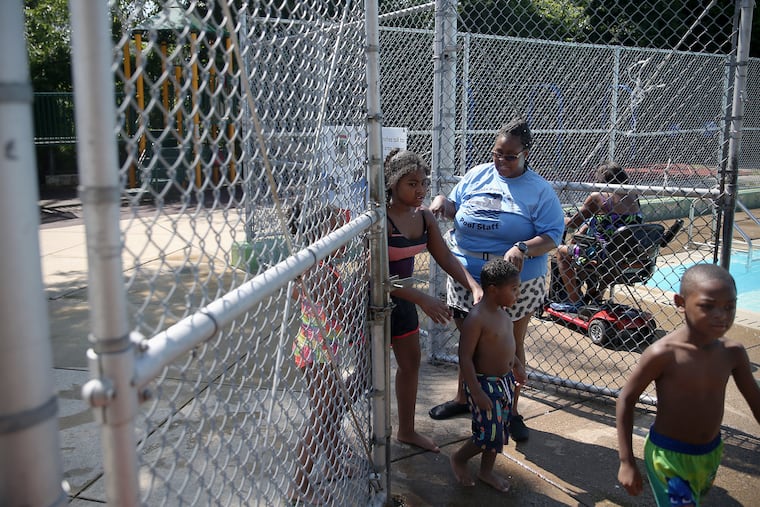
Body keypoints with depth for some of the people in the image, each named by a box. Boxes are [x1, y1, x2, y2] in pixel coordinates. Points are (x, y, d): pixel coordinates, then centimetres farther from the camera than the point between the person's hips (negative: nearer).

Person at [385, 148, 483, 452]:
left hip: (401, 298, 8)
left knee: (411, 362, 18)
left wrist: (475, 287, -14)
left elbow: (446, 258, 1)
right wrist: (422, 299, -37)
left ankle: (406, 431, 38)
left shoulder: (423, 217, -1)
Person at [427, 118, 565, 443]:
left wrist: (522, 248, -32)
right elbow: (455, 209, 13)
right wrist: (442, 202, -10)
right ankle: (463, 398, 40)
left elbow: (552, 236, -15)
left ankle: (511, 411, 29)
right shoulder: (476, 176, 3)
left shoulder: (539, 190, -8)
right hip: (467, 276, 4)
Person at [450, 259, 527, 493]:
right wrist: (477, 393, -25)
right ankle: (458, 459, 25)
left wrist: (516, 364, 19)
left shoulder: (502, 312, 3)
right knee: (488, 435, -2)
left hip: (505, 381, 9)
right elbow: (465, 358, -24)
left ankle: (486, 471, 36)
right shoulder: (476, 318, -25)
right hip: (484, 383, -9)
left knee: (500, 431, 17)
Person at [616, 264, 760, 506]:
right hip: (668, 456, -6)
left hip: (711, 454, 6)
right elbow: (626, 399, -16)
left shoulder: (733, 352, -10)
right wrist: (626, 463, -14)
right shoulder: (664, 353, -25)